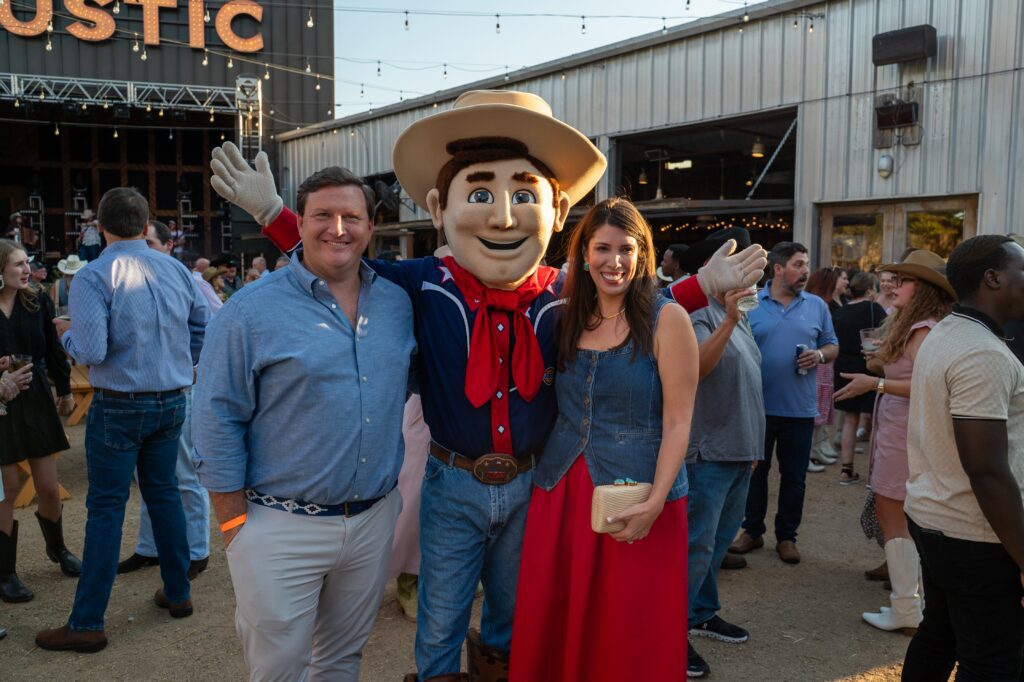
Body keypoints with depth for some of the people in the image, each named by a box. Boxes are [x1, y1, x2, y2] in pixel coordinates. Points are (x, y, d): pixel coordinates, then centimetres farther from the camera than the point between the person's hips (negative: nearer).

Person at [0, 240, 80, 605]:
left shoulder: (36, 304, 1)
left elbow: (53, 350, 10)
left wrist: (65, 391, 15)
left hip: (35, 399, 3)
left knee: (49, 488, 8)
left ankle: (57, 548, 35)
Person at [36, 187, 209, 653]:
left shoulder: (94, 277, -15)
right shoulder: (175, 269, 1)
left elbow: (90, 351, -20)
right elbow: (206, 326, 6)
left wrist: (66, 334, 0)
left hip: (119, 406, -5)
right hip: (172, 400, 5)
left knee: (106, 507, 2)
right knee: (164, 492, 18)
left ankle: (86, 623, 11)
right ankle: (177, 593, 28)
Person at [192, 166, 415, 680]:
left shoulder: (397, 303, 3)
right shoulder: (253, 310, -11)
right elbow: (217, 424, -9)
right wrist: (235, 524, -8)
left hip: (374, 519, 4)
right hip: (281, 528, -4)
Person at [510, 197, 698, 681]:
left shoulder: (666, 318, -8)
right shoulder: (568, 317, 6)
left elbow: (678, 420, -11)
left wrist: (655, 502, -19)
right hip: (560, 488, 5)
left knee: (631, 635, 8)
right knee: (555, 626, 14)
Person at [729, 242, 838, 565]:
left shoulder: (817, 306, 5)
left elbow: (832, 346, 12)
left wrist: (820, 355, -11)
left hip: (800, 409, 2)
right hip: (759, 406, -1)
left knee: (794, 477, 10)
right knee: (755, 471, 10)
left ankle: (786, 536, 24)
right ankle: (752, 530, 25)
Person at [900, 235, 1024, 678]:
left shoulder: (943, 335, 9)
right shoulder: (983, 353, -22)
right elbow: (987, 470, -26)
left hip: (932, 516, 10)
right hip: (974, 535, -10)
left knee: (937, 637, 21)